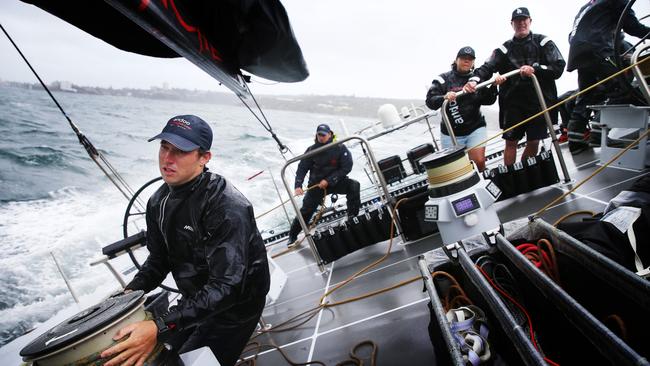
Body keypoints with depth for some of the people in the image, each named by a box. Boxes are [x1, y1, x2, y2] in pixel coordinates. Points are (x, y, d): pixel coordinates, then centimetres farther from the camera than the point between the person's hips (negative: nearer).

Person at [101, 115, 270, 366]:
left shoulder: (227, 207, -30)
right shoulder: (159, 202, -4)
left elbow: (226, 287, -34)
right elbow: (159, 259, 7)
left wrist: (160, 328, -40)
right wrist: (128, 294, -11)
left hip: (233, 308, -7)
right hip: (195, 300, 7)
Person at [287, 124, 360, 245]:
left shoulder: (339, 148, -13)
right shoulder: (312, 150, -9)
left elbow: (346, 167, -16)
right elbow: (302, 168, -8)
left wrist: (329, 181, -21)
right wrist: (298, 185, -22)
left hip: (336, 181, 0)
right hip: (316, 183, 1)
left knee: (354, 186, -27)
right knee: (306, 210, -1)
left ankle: (353, 217, -17)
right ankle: (292, 236, 16)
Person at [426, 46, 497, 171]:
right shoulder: (443, 79, -5)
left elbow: (488, 100, 1)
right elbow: (430, 101, -14)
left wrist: (494, 86, -16)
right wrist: (444, 97, -34)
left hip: (475, 129, 2)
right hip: (451, 133, -2)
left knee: (479, 161, -10)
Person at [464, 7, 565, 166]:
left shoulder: (543, 43, 5)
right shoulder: (505, 49, 7)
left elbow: (558, 67, -2)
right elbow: (487, 67, -7)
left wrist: (535, 69, -18)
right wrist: (475, 80, -27)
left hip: (539, 102, 0)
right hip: (513, 103, 0)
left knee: (534, 142, 6)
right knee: (511, 142, 1)